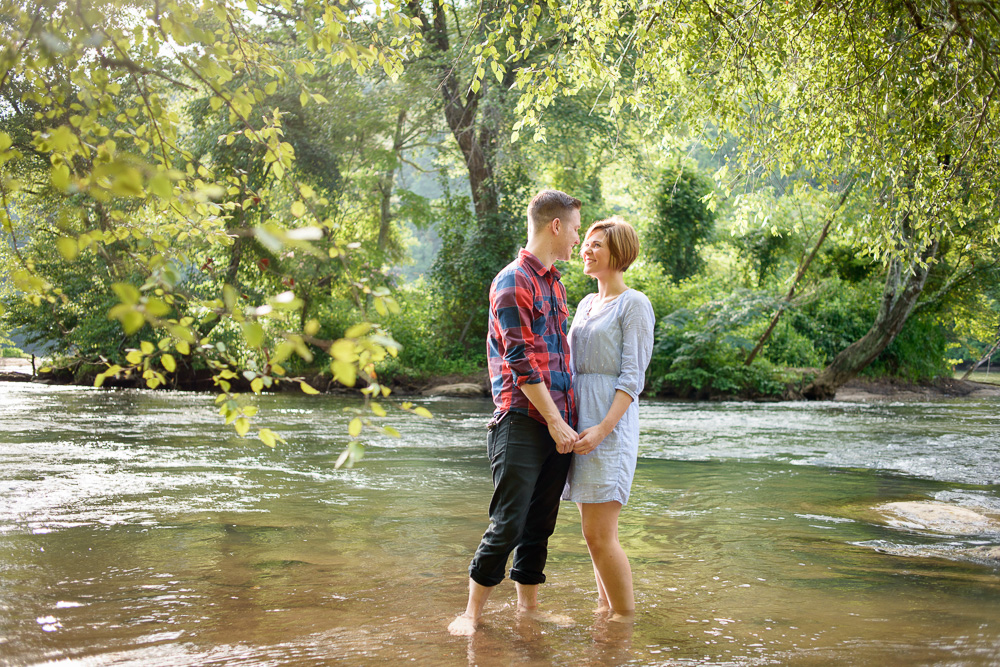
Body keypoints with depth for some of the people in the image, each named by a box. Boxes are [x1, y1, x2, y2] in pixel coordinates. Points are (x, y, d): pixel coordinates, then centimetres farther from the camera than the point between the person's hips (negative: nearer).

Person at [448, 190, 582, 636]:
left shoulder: (554, 284, 20)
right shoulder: (513, 282, -8)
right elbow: (521, 362, -14)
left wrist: (568, 419, 15)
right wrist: (555, 421, -15)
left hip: (558, 423, 8)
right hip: (523, 421, -8)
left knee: (541, 524, 11)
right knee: (508, 524, -6)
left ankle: (528, 607, 20)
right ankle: (472, 613, 5)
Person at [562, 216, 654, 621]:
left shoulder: (634, 305, -5)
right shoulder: (586, 304, 18)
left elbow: (632, 378, -11)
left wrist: (603, 428, -21)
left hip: (610, 424, -8)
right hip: (578, 419, 8)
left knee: (599, 534, -10)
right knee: (595, 530, 11)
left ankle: (626, 618, 0)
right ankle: (605, 609, 19)